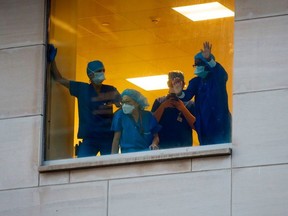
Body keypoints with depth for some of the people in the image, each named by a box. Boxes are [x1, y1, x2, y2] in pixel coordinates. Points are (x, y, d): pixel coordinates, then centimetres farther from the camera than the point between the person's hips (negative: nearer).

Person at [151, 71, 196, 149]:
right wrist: (163, 106, -5)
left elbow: (195, 126, 3)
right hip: (163, 145, 0)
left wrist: (183, 109, -7)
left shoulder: (189, 104, 14)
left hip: (184, 145, 0)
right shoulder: (159, 102, 15)